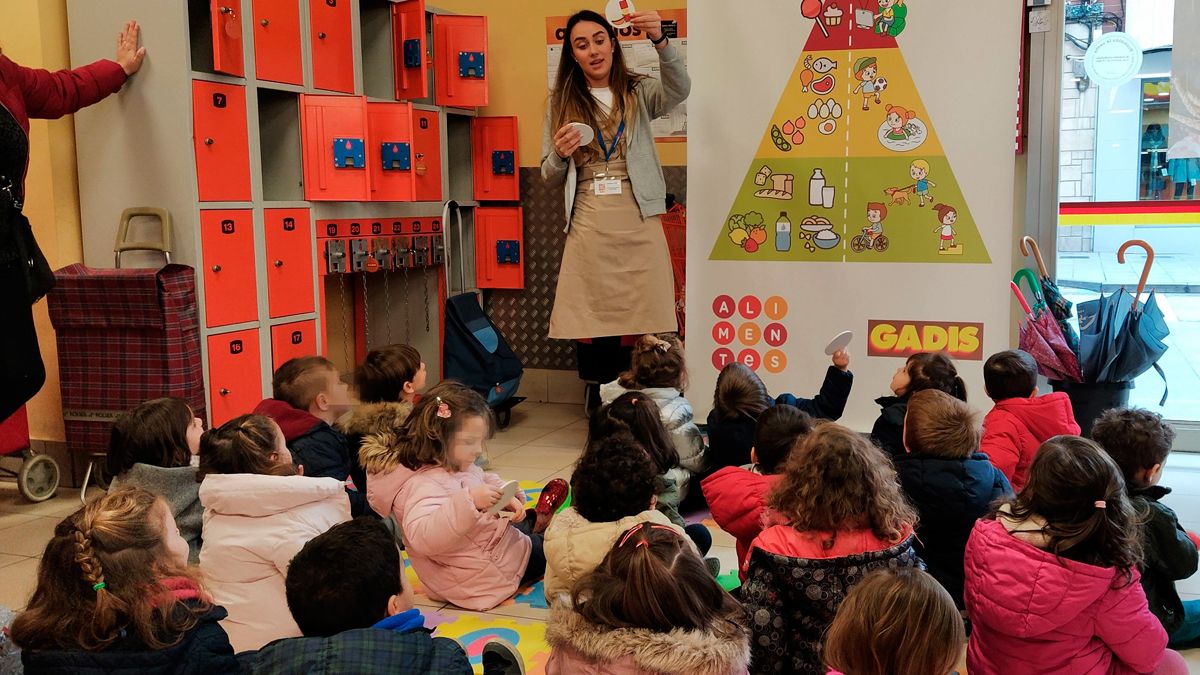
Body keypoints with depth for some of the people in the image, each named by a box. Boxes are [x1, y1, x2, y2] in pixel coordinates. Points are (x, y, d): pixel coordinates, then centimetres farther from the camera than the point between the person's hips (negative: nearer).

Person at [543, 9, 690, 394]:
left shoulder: (640, 93, 9)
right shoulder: (561, 102, 11)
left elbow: (679, 90, -14)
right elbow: (550, 178, 13)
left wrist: (660, 41, -31)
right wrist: (560, 154, -11)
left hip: (638, 224, -1)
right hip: (588, 229, 1)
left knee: (645, 326, -4)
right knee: (593, 325, 1)